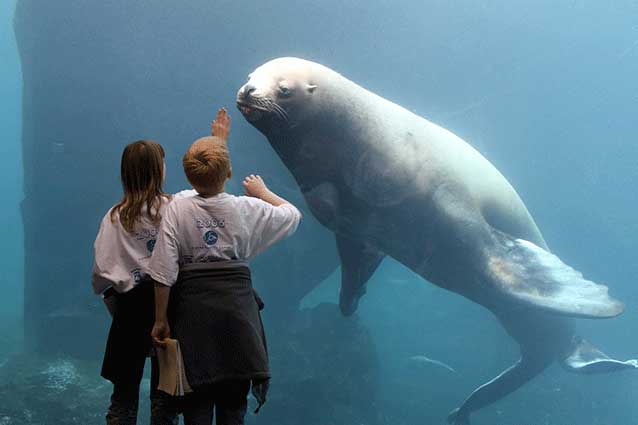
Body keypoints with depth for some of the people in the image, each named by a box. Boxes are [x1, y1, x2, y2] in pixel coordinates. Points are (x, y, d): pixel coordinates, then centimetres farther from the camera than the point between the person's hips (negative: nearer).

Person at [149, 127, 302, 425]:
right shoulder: (248, 209, -3)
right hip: (237, 306, 1)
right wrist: (262, 192, 28)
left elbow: (164, 273, -9)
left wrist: (160, 319, -1)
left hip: (192, 309, -1)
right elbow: (293, 215, 15)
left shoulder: (177, 210, -7)